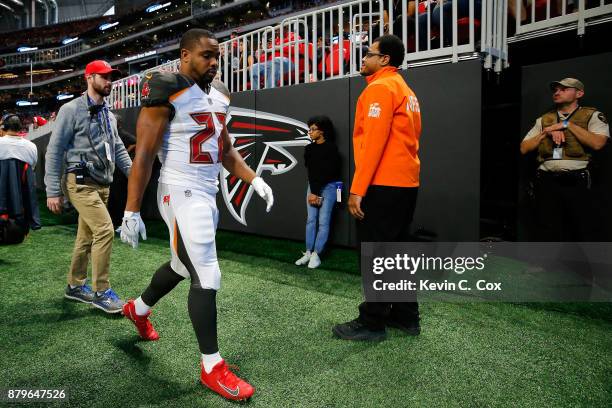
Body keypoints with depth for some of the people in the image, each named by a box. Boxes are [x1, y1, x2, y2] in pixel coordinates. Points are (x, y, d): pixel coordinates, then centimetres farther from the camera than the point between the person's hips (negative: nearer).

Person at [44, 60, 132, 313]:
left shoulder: (109, 116, 17)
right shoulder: (72, 110, -5)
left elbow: (118, 150, 19)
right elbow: (54, 151, -7)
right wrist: (53, 191, -11)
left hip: (102, 184, 7)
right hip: (80, 182, -7)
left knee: (87, 237, 13)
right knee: (105, 230, -17)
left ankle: (75, 286, 28)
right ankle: (101, 292, -7)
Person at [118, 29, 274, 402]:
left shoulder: (219, 95, 11)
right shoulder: (167, 94, -13)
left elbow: (226, 150, 17)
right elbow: (144, 156, -14)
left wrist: (255, 180, 2)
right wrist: (132, 212, -14)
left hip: (209, 195, 9)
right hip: (182, 195, -9)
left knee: (183, 265, 24)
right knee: (207, 279, -8)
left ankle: (139, 309, 51)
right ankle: (212, 366, 8)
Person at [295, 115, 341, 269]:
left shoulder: (331, 148, -8)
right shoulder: (309, 149, 8)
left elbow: (327, 172, -12)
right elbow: (310, 171, 1)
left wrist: (316, 193, -11)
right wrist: (312, 191, -10)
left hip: (328, 187, -5)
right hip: (312, 187, 5)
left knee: (323, 222, -5)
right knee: (311, 220, 3)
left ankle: (316, 254, -3)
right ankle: (308, 253, 5)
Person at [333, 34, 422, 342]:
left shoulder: (380, 87, -9)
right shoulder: (406, 91, 21)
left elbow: (373, 142, -18)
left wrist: (357, 189, -20)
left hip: (383, 185, -10)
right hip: (405, 182, 10)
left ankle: (372, 323, 6)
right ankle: (405, 316, 22)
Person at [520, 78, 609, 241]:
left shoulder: (592, 115, 6)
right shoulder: (543, 120, 16)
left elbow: (597, 143, -12)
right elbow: (524, 148, 10)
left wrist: (567, 124, -7)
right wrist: (547, 132, -2)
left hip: (576, 180, -3)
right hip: (547, 181, 3)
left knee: (586, 230, 1)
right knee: (548, 231, 9)